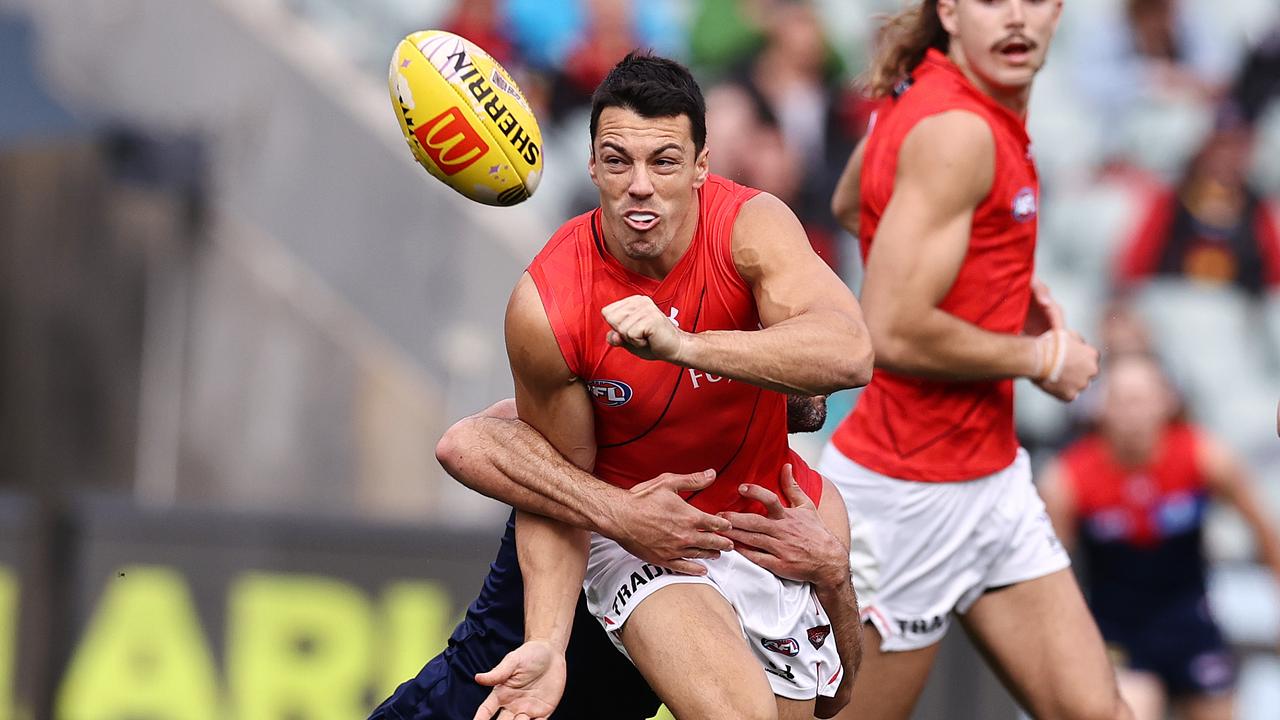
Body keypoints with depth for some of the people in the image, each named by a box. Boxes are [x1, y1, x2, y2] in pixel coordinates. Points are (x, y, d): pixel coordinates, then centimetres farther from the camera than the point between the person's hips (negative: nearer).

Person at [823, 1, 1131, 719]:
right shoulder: (957, 132, -23)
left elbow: (850, 205, 25)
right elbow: (894, 333, -29)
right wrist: (1041, 357, -14)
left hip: (993, 474, 9)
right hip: (912, 492, -9)